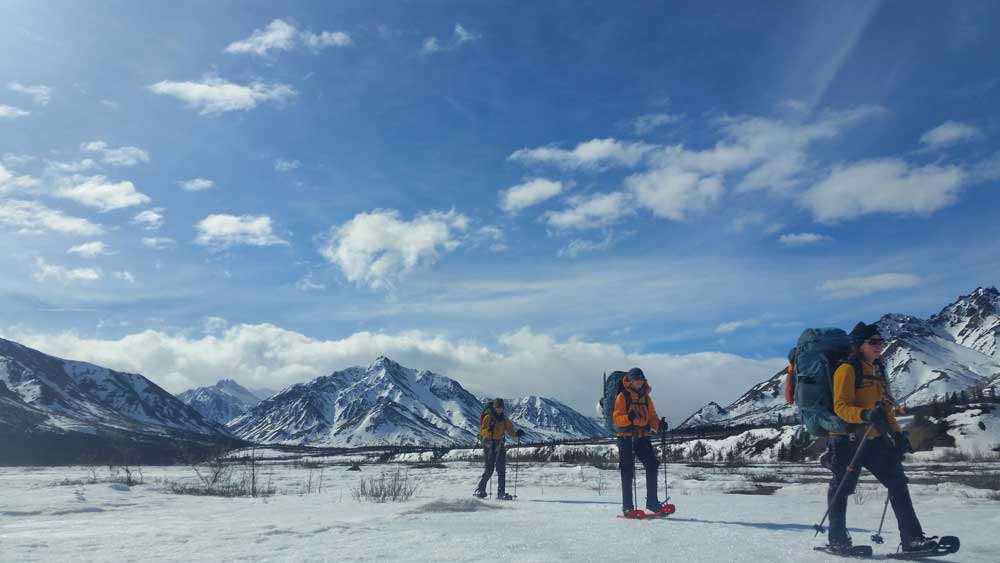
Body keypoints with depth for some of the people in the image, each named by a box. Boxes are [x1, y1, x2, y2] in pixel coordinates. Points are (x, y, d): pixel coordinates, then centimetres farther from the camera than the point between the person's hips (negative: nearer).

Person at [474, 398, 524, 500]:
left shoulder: (505, 420, 12)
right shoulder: (488, 418, -2)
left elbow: (511, 432, 10)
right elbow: (482, 431, -10)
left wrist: (517, 433, -10)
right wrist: (488, 430, -30)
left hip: (500, 445, 4)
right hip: (489, 445, -4)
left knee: (502, 470, -4)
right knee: (489, 470, -5)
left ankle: (501, 493, -3)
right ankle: (480, 490, 12)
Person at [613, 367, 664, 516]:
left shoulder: (646, 397, 15)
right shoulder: (622, 396, -2)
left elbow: (651, 416, 15)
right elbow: (617, 418, -9)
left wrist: (658, 425, -6)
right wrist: (628, 418, -29)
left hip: (643, 437, 5)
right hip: (626, 438, -5)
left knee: (652, 466, -3)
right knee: (628, 471, -2)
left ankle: (652, 501, 8)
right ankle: (627, 506, 3)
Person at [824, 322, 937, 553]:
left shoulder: (878, 371, 15)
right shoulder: (847, 369, -10)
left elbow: (886, 407, 22)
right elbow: (841, 406, -17)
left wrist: (897, 433, 12)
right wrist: (865, 415, -33)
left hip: (875, 439, 7)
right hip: (849, 439, -7)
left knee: (897, 482, 0)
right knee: (841, 489, 3)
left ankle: (912, 538, 4)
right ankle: (837, 539, 17)